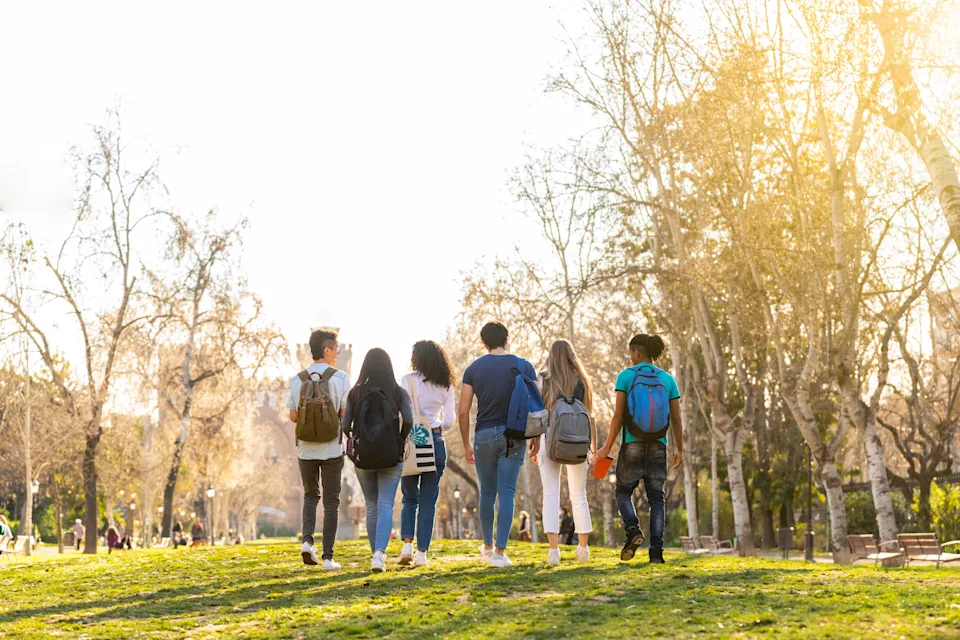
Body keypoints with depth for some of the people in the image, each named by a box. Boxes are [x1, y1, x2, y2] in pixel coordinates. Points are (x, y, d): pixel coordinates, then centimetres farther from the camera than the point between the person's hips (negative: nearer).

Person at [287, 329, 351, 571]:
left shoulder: (297, 379, 1)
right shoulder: (340, 378, -9)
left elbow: (293, 416, 3)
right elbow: (345, 414, -10)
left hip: (306, 448, 3)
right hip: (332, 448, -3)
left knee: (310, 496, 21)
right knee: (331, 501, 6)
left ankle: (307, 539, 0)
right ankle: (328, 556, 3)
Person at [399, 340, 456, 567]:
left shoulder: (408, 381, -4)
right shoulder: (445, 386, 7)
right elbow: (450, 420, 6)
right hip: (436, 444, 2)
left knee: (409, 498, 13)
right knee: (428, 502, 5)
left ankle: (407, 544, -2)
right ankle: (422, 553, 2)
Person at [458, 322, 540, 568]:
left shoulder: (473, 369, 2)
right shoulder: (523, 366, 1)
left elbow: (463, 411, -1)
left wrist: (466, 445, 9)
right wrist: (536, 437, 11)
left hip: (484, 436, 1)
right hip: (513, 436, -1)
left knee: (487, 493, 15)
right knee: (506, 493, -1)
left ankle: (487, 547, 27)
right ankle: (500, 552, -7)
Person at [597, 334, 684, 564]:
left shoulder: (625, 376, -3)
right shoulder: (668, 379, 7)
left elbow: (618, 415, -8)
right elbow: (676, 418, 4)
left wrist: (607, 447, -2)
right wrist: (680, 449, 15)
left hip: (633, 443, -2)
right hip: (658, 445, 3)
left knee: (623, 492, 14)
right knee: (656, 498, 8)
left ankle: (633, 530, -13)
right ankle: (656, 551, -4)